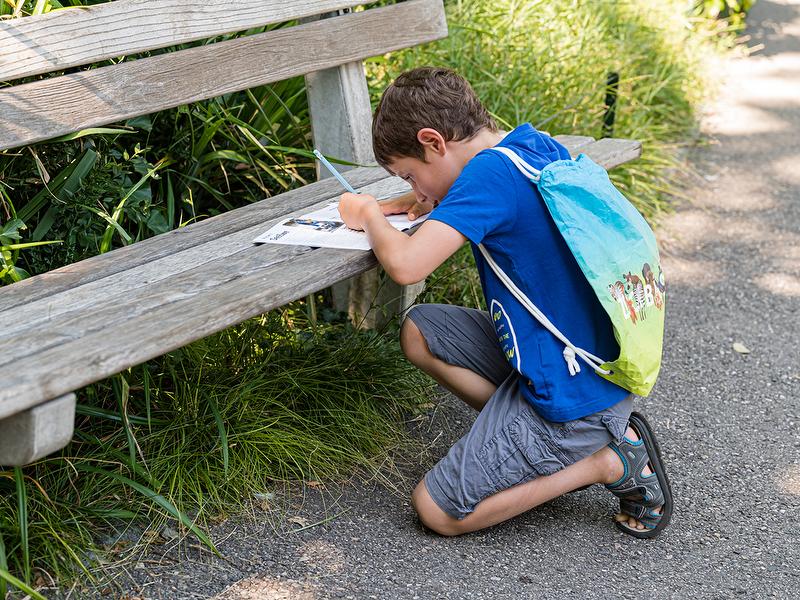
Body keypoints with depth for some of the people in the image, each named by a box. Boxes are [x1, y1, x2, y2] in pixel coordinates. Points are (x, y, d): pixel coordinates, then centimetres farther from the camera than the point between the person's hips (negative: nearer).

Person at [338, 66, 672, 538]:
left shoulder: (490, 171, -22)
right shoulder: (539, 145, 4)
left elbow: (407, 265, -31)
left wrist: (370, 215, -9)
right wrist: (437, 201, 9)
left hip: (570, 396, -9)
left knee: (437, 511, 2)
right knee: (420, 332, 15)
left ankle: (613, 463, -1)